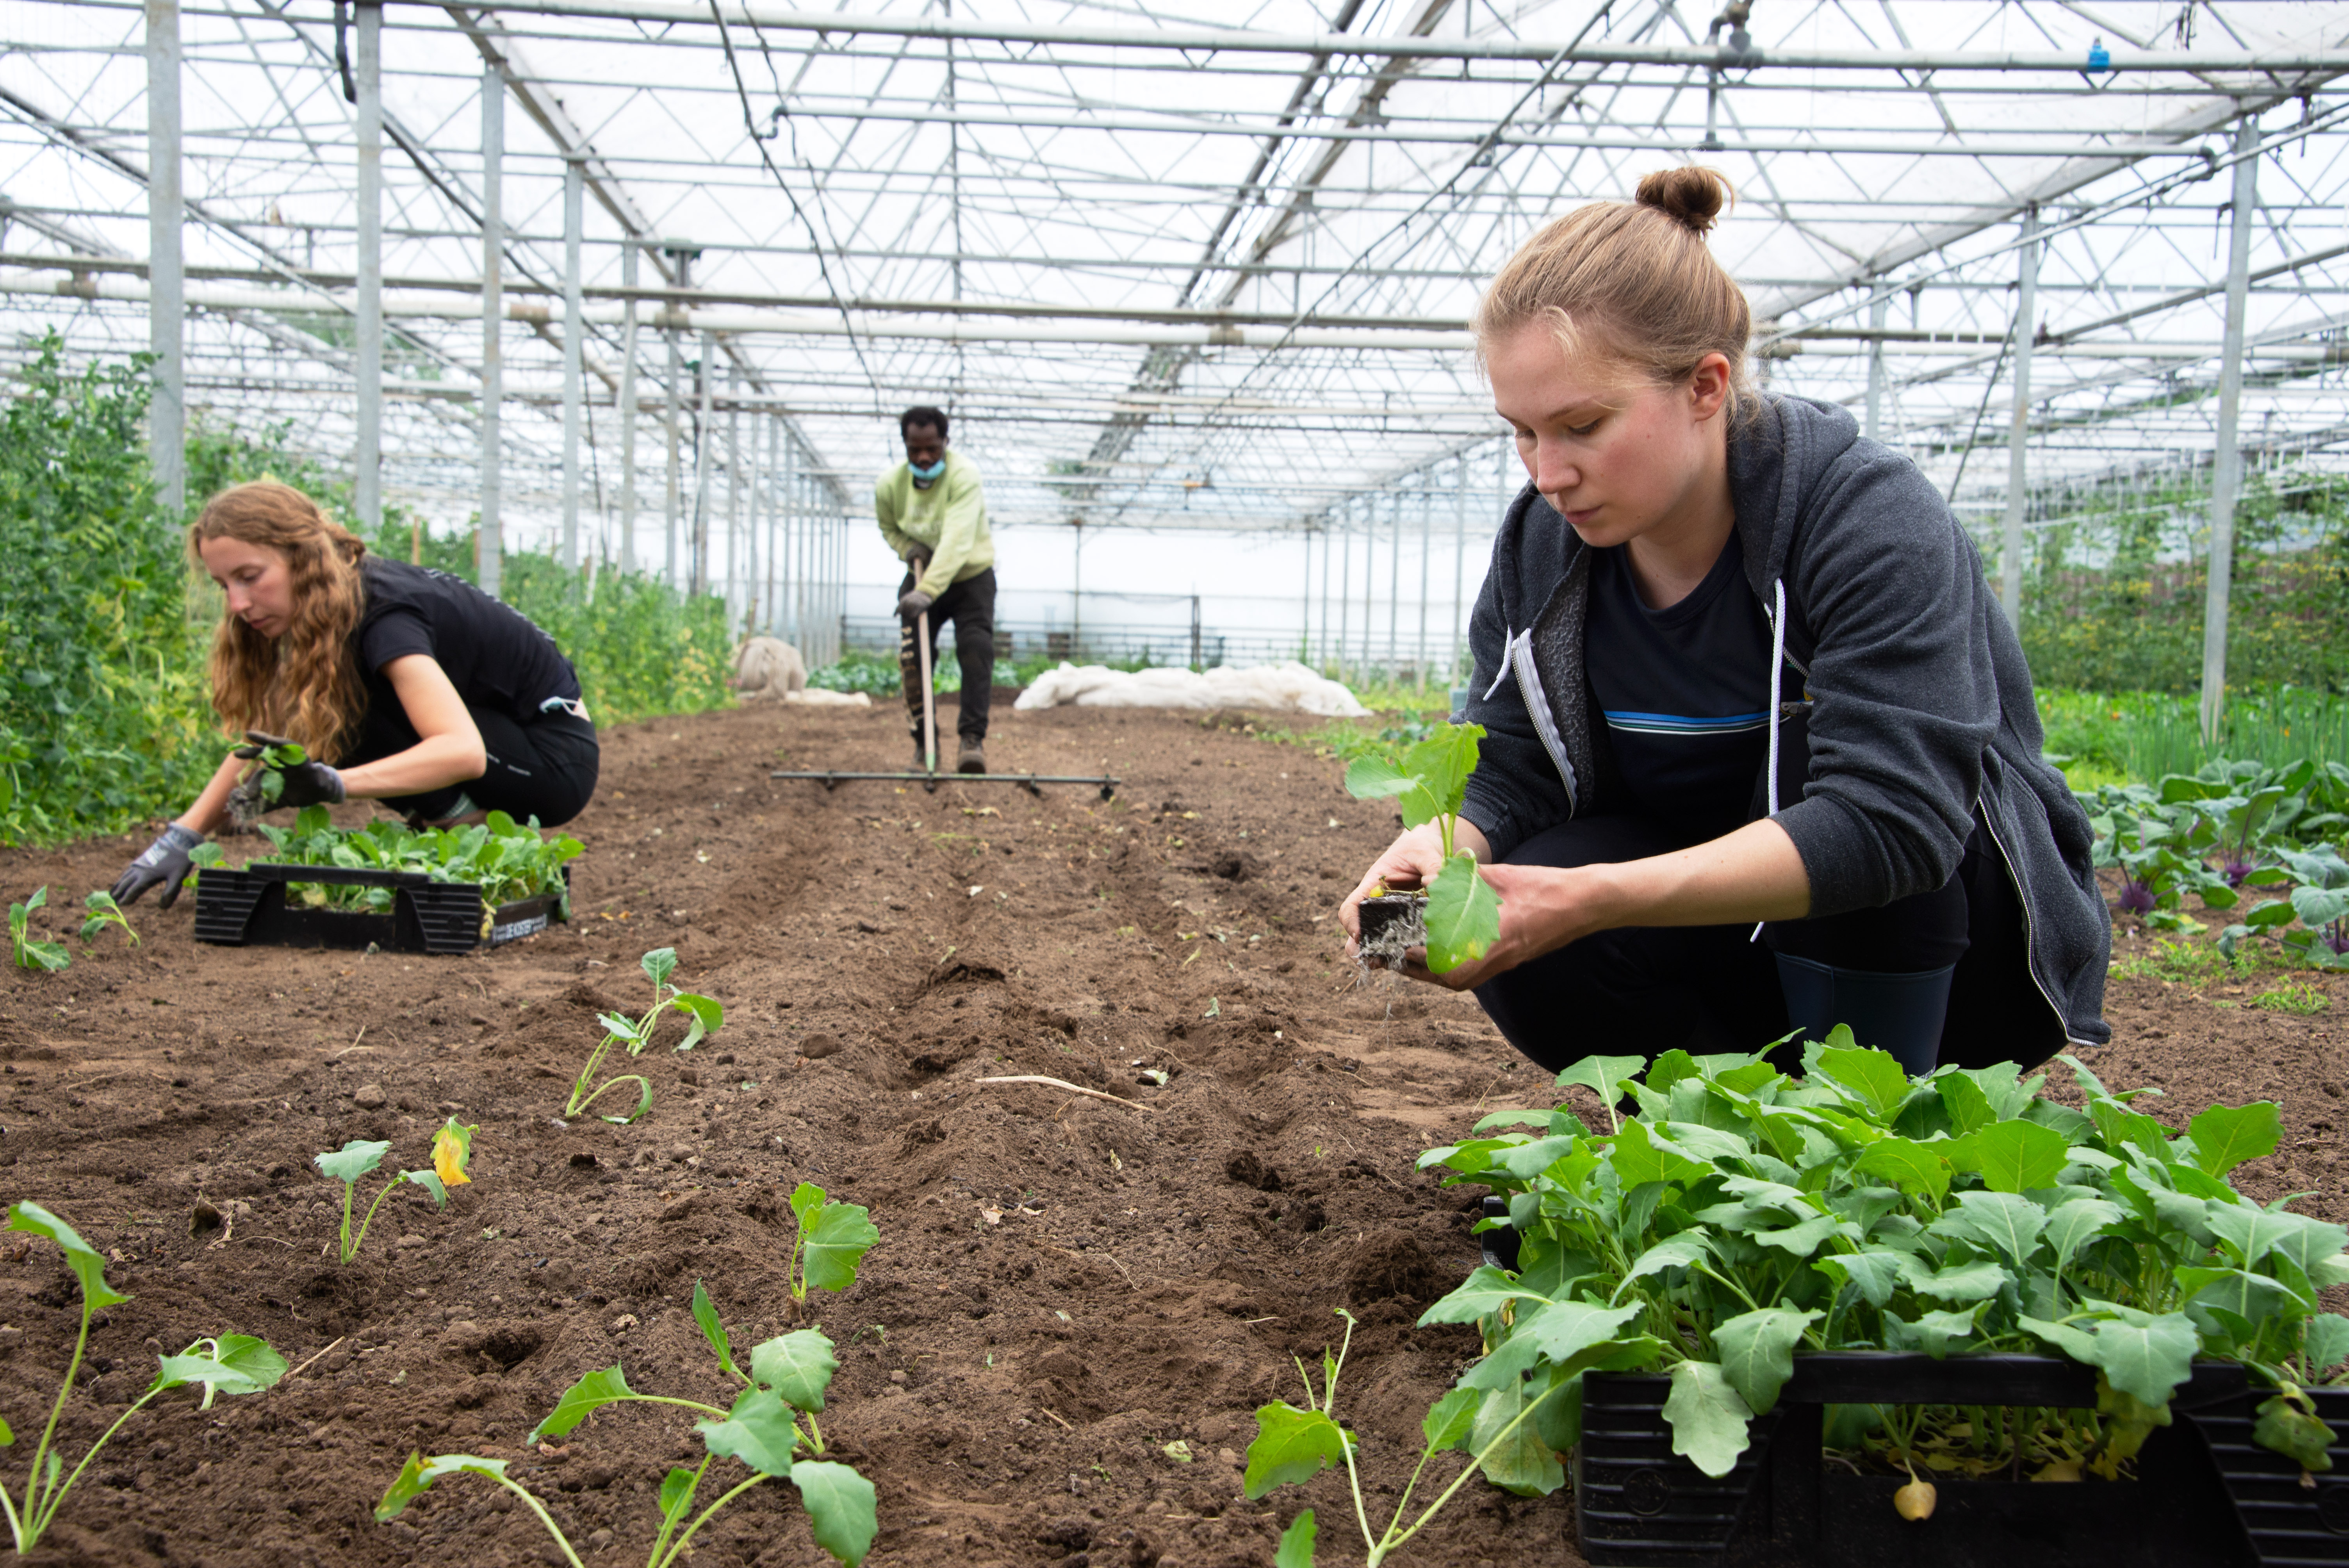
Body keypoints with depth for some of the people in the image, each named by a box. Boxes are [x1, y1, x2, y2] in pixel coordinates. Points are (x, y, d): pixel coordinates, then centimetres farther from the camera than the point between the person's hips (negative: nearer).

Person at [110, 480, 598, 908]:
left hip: (556, 756, -8)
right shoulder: (317, 614, -1)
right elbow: (265, 740, 4)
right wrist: (184, 836, -6)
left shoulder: (379, 614, -26)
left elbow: (463, 752, -39)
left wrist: (334, 784, -49)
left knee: (348, 710, -25)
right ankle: (438, 825, 4)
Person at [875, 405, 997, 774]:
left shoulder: (964, 476, -30)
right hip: (921, 575, 4)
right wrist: (909, 548, -16)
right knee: (912, 659, -2)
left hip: (971, 576, -4)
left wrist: (928, 591, -53)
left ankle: (973, 737, -18)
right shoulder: (889, 486, -14)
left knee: (976, 652, -20)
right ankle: (924, 744, 11)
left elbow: (957, 541, -42)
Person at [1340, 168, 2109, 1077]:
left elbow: (1888, 823, -37)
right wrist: (1441, 851, -33)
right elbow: (1507, 779, -7)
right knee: (1531, 960, -25)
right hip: (1719, 926, 4)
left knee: (1808, 752, -33)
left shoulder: (1874, 523, -25)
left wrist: (1595, 898, -46)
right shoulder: (1541, 543, -6)